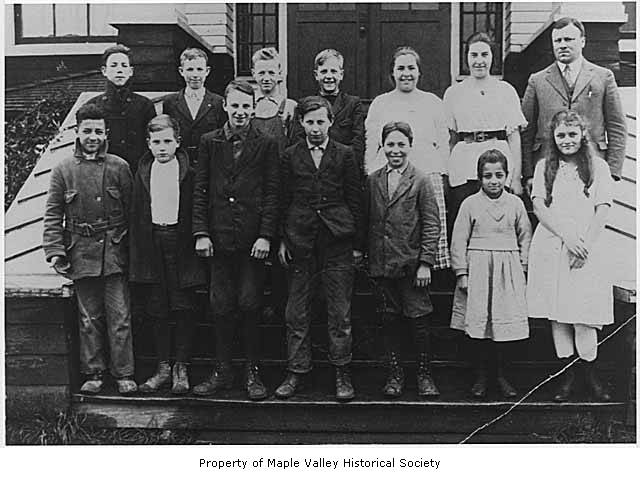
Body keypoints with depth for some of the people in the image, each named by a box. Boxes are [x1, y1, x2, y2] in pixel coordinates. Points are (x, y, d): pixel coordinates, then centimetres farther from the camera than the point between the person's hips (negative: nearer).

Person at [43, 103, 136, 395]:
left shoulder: (119, 167, 2)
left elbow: (131, 210, 4)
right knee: (89, 317, 10)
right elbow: (53, 214, 4)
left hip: (113, 252, -1)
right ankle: (93, 373, 21)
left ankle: (124, 374, 12)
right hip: (80, 252, 1)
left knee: (119, 315, 1)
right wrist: (54, 250, -4)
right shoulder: (64, 169, 4)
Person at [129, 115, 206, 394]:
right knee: (157, 310, 8)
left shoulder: (189, 171, -2)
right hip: (151, 244, 3)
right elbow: (135, 214, 8)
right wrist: (135, 252, 3)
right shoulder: (143, 171, 8)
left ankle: (181, 368, 13)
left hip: (181, 243, -3)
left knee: (184, 308, 1)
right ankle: (163, 367, 19)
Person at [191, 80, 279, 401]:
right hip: (219, 238, 2)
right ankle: (222, 371, 18)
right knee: (221, 307, 6)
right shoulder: (209, 143, 8)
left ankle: (253, 371, 15)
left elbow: (272, 193, 1)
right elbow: (200, 191, 7)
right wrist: (201, 233, -1)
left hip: (252, 239, -2)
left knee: (250, 306, 1)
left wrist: (265, 236, -7)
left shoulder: (266, 145, 4)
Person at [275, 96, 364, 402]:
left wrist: (357, 244, 0)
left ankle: (342, 373, 16)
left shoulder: (345, 155, 5)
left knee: (340, 313, 4)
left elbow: (355, 201, 4)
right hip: (300, 242, 2)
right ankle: (297, 372, 17)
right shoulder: (290, 156, 8)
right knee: (296, 313, 6)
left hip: (338, 241, -1)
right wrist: (281, 239, 3)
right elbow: (283, 201, 9)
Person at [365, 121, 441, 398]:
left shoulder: (420, 181, -3)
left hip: (412, 266, -3)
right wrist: (366, 256, 7)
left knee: (419, 321, 4)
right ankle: (394, 374, 23)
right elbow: (367, 222, 12)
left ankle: (424, 374, 18)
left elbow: (432, 226, -4)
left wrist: (426, 263, -9)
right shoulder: (373, 181, 8)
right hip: (382, 265, 3)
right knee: (390, 320, 11)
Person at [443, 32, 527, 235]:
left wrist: (517, 177, -1)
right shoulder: (453, 93, 11)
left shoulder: (506, 91, 7)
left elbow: (514, 137, 6)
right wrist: (445, 173, 5)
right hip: (462, 169, 1)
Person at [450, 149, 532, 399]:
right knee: (477, 324, 1)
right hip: (477, 268, -1)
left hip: (507, 270, 1)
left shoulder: (515, 203, 7)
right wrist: (461, 273, -4)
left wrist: (522, 269, 6)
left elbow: (525, 237, 12)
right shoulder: (470, 203, 1)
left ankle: (501, 375, 18)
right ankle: (480, 376, 14)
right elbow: (459, 240, 1)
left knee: (505, 324, 3)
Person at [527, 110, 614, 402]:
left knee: (585, 310, -5)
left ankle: (590, 372, 12)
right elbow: (538, 207, -1)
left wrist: (585, 243, -11)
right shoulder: (544, 167, 9)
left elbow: (602, 210, 1)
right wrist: (567, 236, -11)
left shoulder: (598, 166, 7)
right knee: (557, 311, 3)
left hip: (588, 248, -1)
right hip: (551, 245, 1)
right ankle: (566, 373, 15)